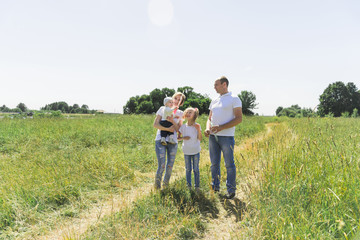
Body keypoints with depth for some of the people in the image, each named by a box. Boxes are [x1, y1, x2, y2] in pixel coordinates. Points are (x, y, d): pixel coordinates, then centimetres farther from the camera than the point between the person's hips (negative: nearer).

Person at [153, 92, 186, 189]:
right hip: (161, 140, -3)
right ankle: (157, 187, 11)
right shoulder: (163, 109, 4)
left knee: (170, 167, 7)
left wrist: (173, 121, -15)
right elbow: (155, 124, -4)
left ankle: (165, 187, 26)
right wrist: (168, 129, -15)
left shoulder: (180, 113, 10)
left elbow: (178, 129, 1)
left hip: (173, 142, 3)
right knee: (161, 166, -9)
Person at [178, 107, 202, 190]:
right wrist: (183, 138, -13)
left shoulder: (197, 126, -5)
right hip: (186, 151, 2)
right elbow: (178, 137, 6)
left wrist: (198, 130, -23)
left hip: (196, 151, -1)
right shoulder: (183, 126, 0)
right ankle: (188, 186, 20)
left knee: (196, 169, 6)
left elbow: (200, 139, -9)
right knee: (188, 169, 10)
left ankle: (197, 186, 17)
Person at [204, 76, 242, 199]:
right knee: (214, 163, 11)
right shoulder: (214, 101, 18)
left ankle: (231, 190, 11)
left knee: (229, 164, 0)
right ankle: (215, 187, 23)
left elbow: (239, 118, -9)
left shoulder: (234, 99, -1)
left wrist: (221, 127, -18)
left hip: (226, 136, -6)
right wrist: (207, 128, -1)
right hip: (213, 136, 6)